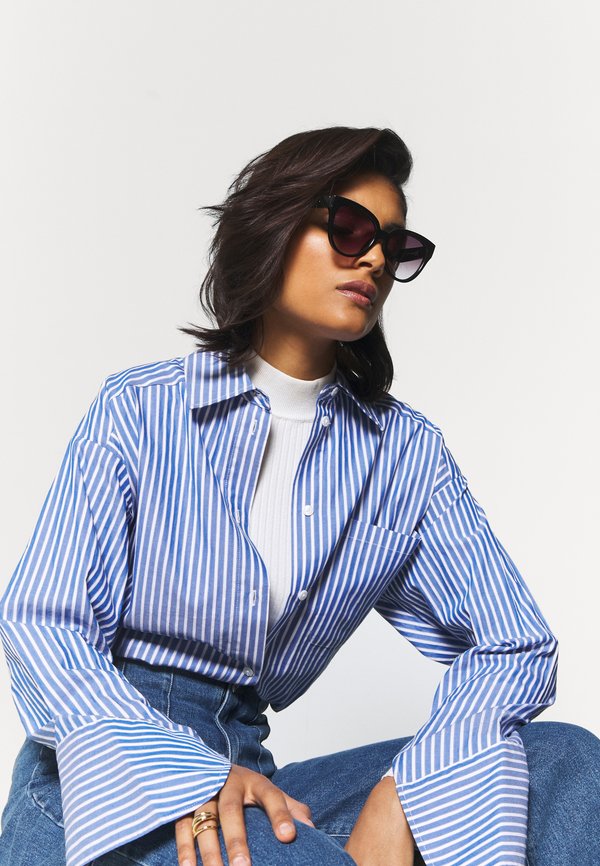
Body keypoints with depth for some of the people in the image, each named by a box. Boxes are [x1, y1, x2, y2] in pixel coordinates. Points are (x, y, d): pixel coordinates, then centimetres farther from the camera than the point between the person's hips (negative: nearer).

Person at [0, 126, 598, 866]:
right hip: (106, 762, -3)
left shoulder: (407, 454, 8)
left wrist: (403, 796, -18)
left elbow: (513, 646, 2)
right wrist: (190, 776, -24)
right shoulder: (139, 410, 2)